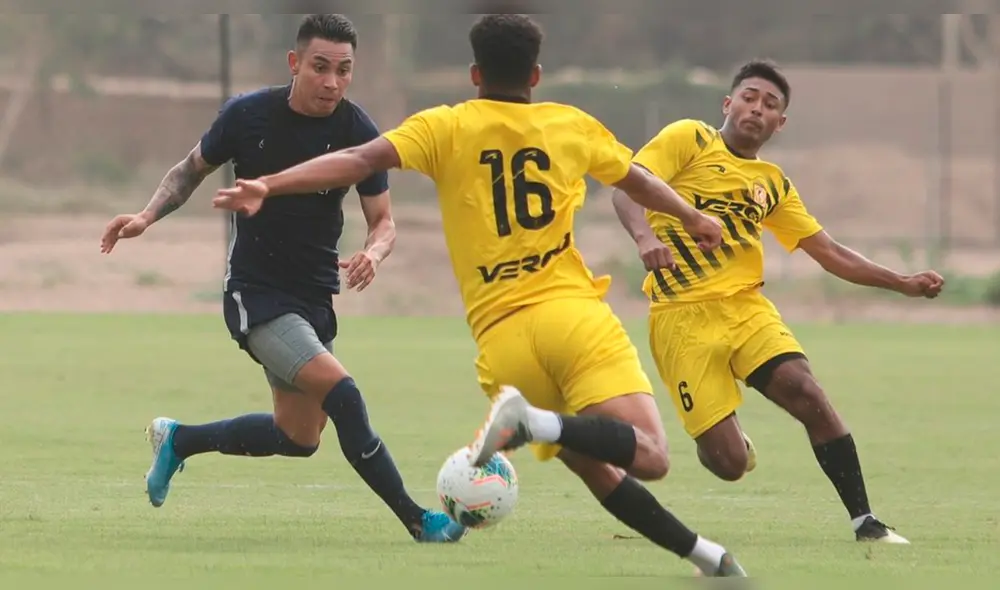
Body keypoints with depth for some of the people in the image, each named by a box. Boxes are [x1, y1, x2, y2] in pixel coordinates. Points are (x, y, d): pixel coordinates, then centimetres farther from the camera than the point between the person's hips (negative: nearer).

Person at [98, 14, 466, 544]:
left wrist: (372, 254, -25)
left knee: (299, 438, 15)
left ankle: (178, 440, 37)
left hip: (315, 296, 5)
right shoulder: (248, 115, -12)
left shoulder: (358, 133, -8)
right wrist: (148, 216, -9)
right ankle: (416, 520, -17)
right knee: (342, 394, -24)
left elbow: (382, 221, -3)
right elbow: (193, 169, 6)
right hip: (256, 294, -5)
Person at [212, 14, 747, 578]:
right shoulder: (572, 125, 13)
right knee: (649, 457, -17)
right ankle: (539, 421, -38)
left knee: (595, 466, 16)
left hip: (501, 336, 2)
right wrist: (694, 219, 49)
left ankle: (702, 551, 12)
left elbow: (361, 160, -8)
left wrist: (268, 187, -12)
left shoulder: (443, 129, 8)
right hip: (573, 314, -2)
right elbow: (640, 181, 30)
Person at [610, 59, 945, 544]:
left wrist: (903, 283, 12)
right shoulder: (689, 139, 2)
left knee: (807, 394, -23)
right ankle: (730, 444, 27)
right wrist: (643, 234, -31)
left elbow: (830, 254, 21)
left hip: (745, 306, 4)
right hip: (682, 317, -4)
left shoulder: (773, 185, 17)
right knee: (730, 463, -13)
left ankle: (865, 522, -14)